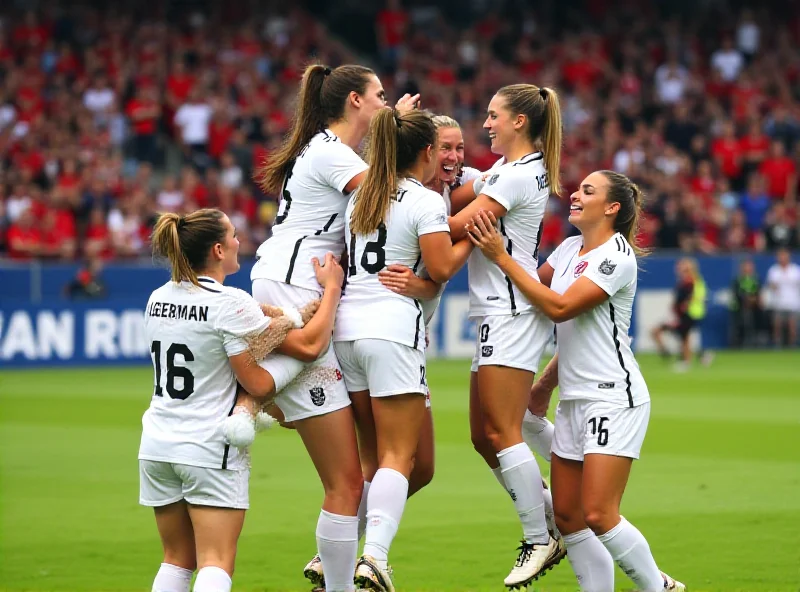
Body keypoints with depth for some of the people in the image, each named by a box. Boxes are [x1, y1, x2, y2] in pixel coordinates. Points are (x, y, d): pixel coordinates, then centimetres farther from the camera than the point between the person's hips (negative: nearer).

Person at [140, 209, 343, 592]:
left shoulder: (159, 298, 7)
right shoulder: (231, 304, -15)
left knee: (177, 560, 12)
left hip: (158, 445, 6)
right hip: (210, 450, -6)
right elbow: (309, 346, -13)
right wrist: (332, 288, -1)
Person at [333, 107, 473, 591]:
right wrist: (472, 239, 5)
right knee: (399, 457, -6)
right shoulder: (426, 202, -6)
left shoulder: (360, 196, 15)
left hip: (347, 323, 7)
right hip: (392, 328, -7)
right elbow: (441, 268, -11)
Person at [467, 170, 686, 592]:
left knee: (598, 515, -14)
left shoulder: (616, 256, -13)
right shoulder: (569, 248, 12)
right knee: (567, 516, 3)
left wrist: (501, 257, -16)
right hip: (574, 399, 8)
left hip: (614, 398, -8)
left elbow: (560, 307, -18)